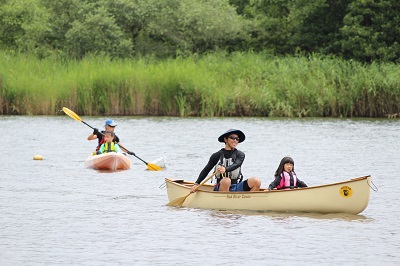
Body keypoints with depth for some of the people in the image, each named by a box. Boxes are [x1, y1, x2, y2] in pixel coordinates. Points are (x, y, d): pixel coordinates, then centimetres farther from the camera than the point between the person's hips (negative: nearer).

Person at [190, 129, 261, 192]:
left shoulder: (240, 155, 4)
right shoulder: (217, 156, 4)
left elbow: (236, 165, -17)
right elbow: (206, 170, 12)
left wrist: (225, 169, -38)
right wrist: (196, 184, 5)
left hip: (236, 188, 2)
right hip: (221, 188, -2)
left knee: (257, 182, -21)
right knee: (226, 181, -38)